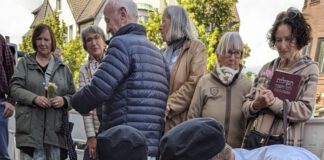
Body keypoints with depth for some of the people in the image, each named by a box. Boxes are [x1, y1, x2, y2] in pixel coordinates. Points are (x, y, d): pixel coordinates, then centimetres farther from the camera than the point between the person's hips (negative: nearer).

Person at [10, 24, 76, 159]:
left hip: (55, 128, 2)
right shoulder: (25, 63, 10)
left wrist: (64, 100, -10)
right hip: (31, 127, -2)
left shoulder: (63, 68, 15)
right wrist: (34, 98, -17)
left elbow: (73, 95, 14)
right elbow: (14, 88, 0)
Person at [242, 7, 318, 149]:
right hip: (253, 139, 3)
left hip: (283, 144, -3)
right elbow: (246, 105, 6)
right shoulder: (267, 68, 7)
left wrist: (274, 102, -24)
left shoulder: (309, 69, -1)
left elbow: (305, 110, -11)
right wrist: (255, 105, -16)